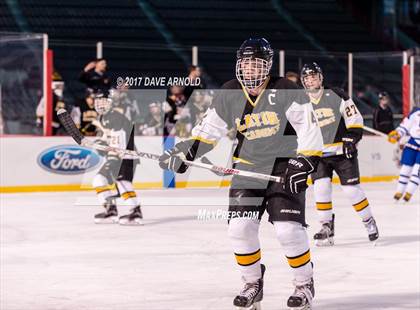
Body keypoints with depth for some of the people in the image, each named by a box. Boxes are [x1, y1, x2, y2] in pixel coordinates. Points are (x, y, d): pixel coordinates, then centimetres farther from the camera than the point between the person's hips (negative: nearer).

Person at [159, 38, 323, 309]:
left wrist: (305, 162, -22)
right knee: (240, 227, -6)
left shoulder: (285, 91, -14)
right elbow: (209, 129, 7)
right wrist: (187, 151, -6)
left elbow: (309, 127, -14)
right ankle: (253, 283, 15)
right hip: (248, 168, 4)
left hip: (284, 166, -4)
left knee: (289, 229, -14)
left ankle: (305, 284, 7)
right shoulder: (228, 95, -1)